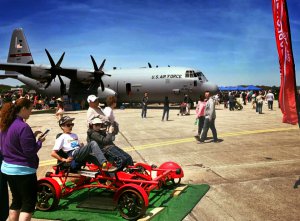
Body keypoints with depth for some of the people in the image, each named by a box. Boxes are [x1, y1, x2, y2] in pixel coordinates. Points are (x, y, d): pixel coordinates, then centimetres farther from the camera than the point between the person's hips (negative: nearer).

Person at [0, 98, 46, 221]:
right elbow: (30, 152, -20)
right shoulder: (23, 127, -21)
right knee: (29, 203, 2)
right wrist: (39, 141, -4)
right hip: (23, 170, -9)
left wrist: (32, 136, 8)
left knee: (16, 201, 20)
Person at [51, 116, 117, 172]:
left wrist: (81, 145, 7)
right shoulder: (61, 138, 5)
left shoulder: (74, 135, 27)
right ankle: (104, 164, -35)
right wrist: (64, 159, -6)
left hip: (81, 154, 7)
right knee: (93, 144, -27)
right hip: (74, 155, -7)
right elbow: (53, 153, -2)